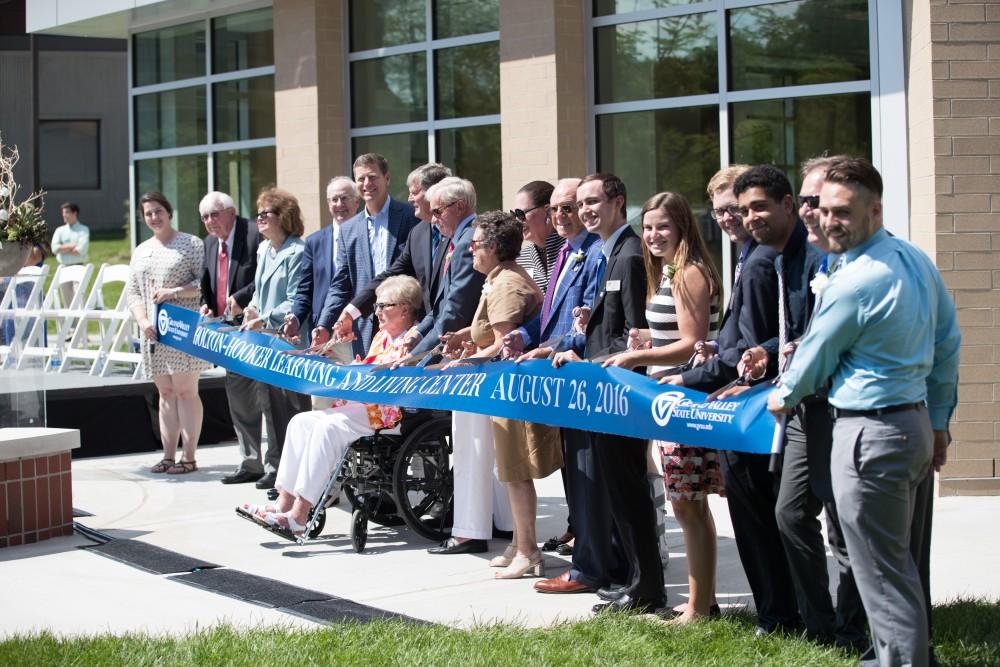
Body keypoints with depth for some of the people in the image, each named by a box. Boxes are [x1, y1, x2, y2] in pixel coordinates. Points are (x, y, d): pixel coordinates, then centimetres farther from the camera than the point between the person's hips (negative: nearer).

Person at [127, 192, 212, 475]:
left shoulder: (191, 244, 1)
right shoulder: (141, 251, 17)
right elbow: (133, 293, 14)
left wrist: (175, 291, -17)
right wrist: (143, 321, -3)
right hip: (153, 332, 5)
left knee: (186, 391, -6)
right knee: (165, 393, 7)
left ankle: (189, 457, -4)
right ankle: (168, 456, 9)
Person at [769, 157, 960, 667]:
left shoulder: (854, 282, -19)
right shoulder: (918, 260, 7)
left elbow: (815, 357, -6)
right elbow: (949, 344, 15)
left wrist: (783, 396, 15)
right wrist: (938, 421, 22)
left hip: (871, 433, -9)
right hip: (916, 423, 9)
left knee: (881, 568, -2)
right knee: (896, 558, 19)